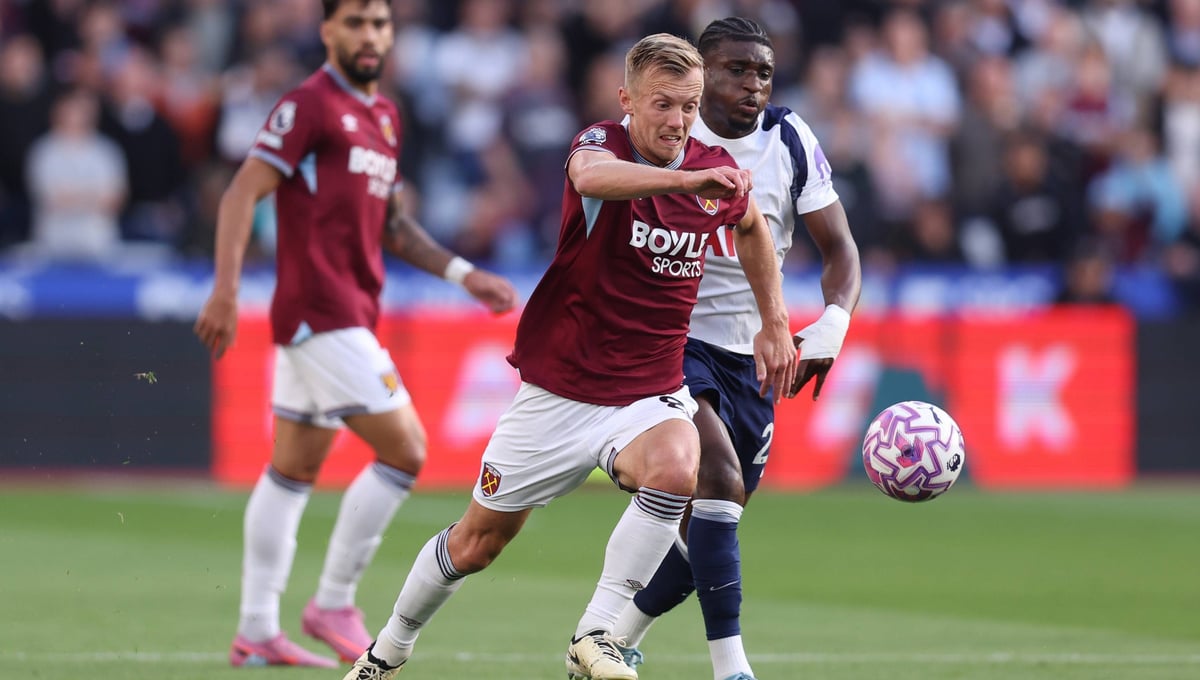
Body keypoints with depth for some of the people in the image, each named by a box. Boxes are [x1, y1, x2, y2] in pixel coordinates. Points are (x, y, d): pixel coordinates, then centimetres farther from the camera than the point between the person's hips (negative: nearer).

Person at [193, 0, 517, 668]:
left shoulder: (384, 115, 16)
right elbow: (243, 193, -15)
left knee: (293, 472, 11)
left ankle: (258, 631, 14)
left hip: (354, 311, 9)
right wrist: (227, 289, -24)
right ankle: (334, 602, -2)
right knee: (406, 450, -11)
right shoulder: (309, 105, -10)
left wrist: (463, 273, 17)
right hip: (322, 310, -9)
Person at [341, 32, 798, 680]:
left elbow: (752, 225, 23)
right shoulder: (602, 142, -15)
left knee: (675, 469, -33)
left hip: (651, 393, 2)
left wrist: (774, 322, 18)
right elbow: (592, 175, -43)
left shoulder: (714, 171, -2)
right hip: (559, 391, -2)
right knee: (477, 541, 10)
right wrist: (688, 179, -57)